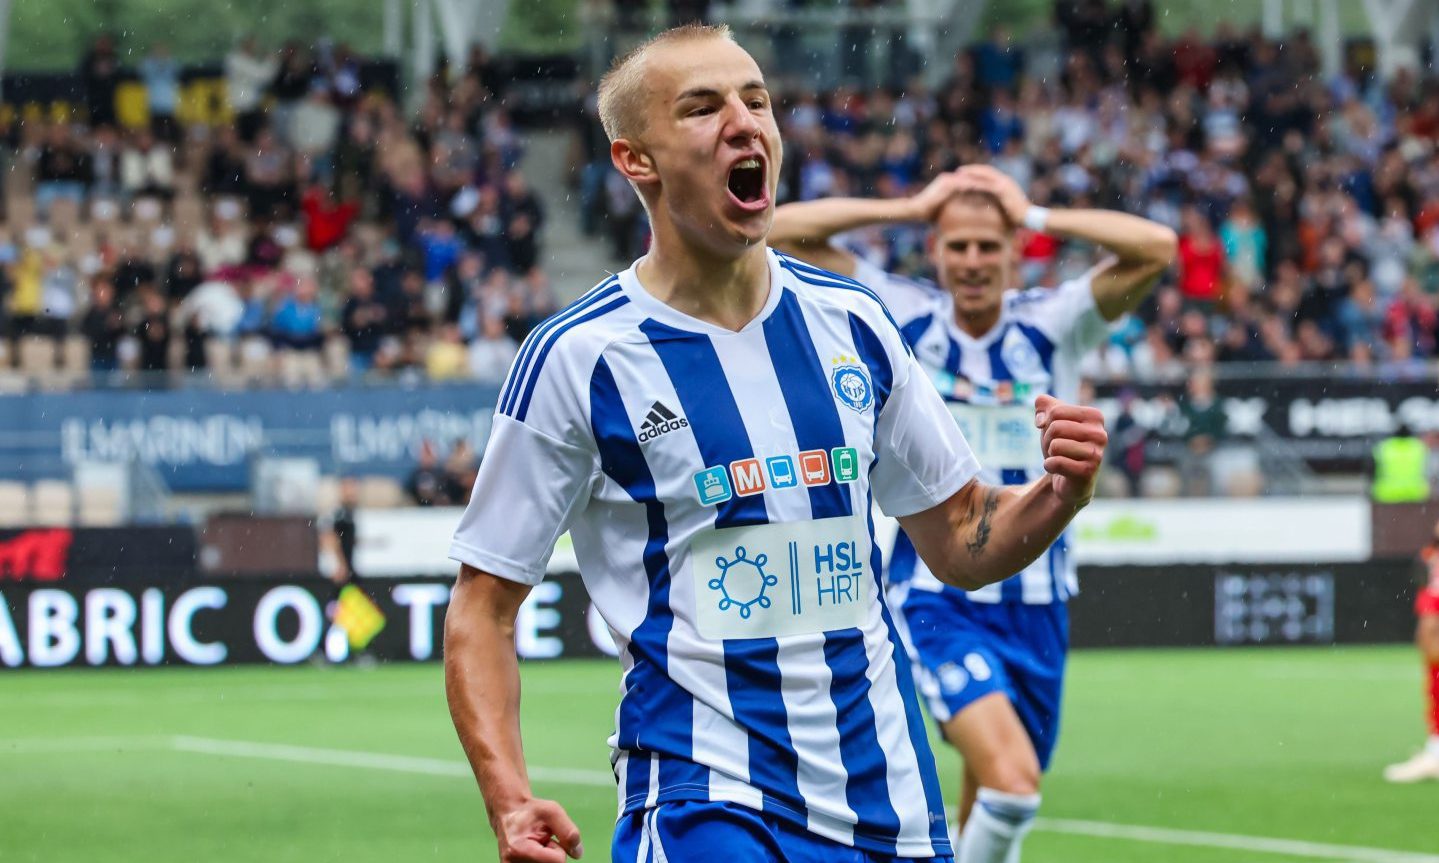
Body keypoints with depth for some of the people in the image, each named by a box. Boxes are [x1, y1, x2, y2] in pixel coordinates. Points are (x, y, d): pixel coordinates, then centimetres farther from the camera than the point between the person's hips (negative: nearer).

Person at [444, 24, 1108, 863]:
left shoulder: (851, 321, 8)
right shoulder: (578, 356, -6)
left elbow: (961, 543, 16)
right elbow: (483, 611, -3)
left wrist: (1060, 493, -5)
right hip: (701, 795, -5)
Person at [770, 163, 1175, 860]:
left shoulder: (1052, 323, 0)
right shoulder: (903, 316, -2)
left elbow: (1156, 248, -13)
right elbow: (781, 232, -5)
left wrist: (1035, 215, -8)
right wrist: (911, 206, -5)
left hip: (1035, 599, 3)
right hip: (936, 597, -3)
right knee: (1010, 777, -25)